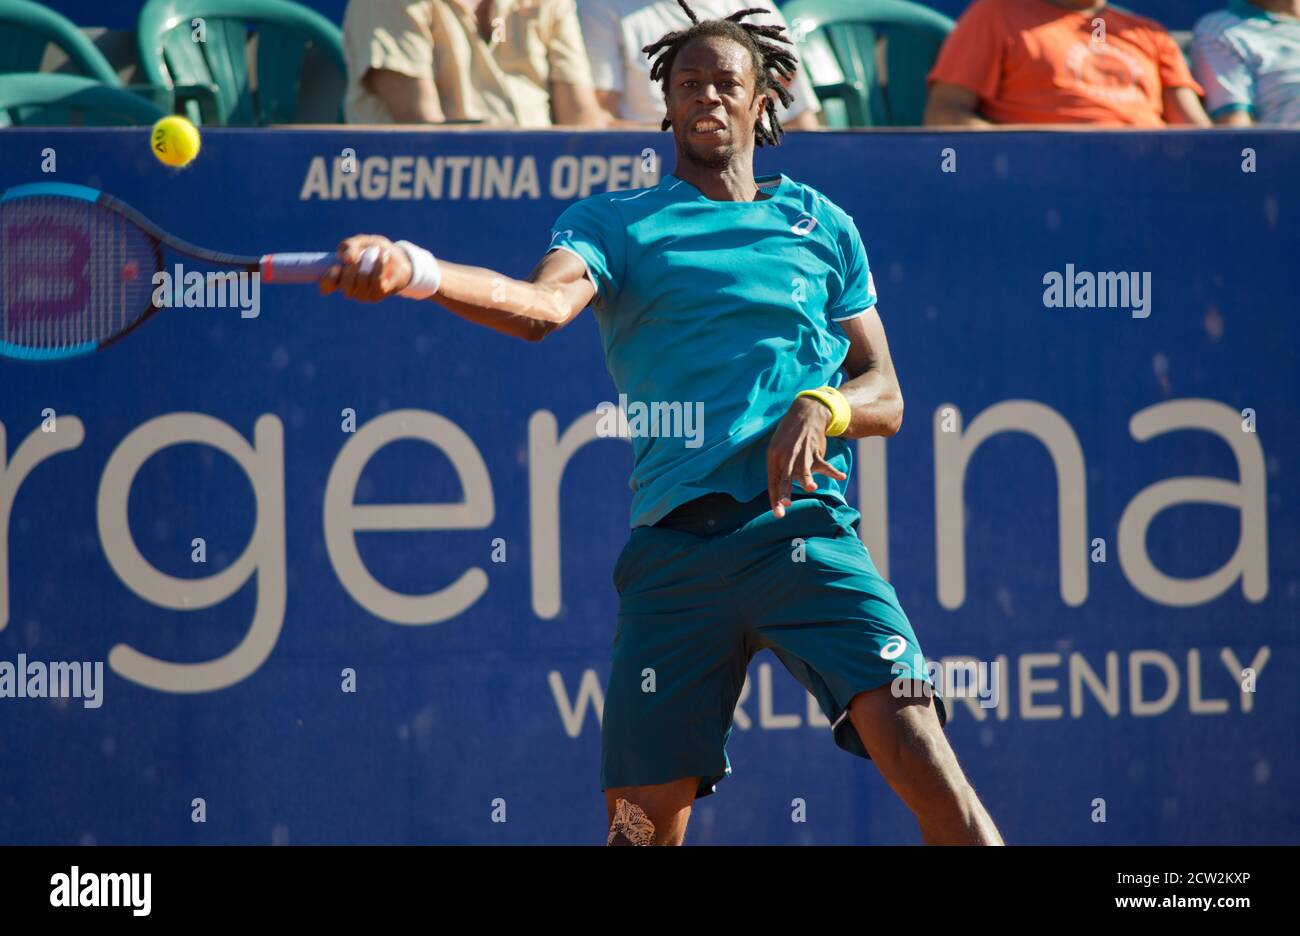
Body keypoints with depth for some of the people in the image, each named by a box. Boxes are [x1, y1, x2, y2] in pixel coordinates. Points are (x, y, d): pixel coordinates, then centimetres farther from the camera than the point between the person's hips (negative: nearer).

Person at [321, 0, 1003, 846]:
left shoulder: (820, 224, 17)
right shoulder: (614, 223, 13)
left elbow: (886, 397, 17)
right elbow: (541, 306, -9)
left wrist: (820, 406, -7)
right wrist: (414, 269, -28)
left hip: (804, 527, 0)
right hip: (673, 546, 0)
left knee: (911, 743, -20)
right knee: (642, 816, -3)